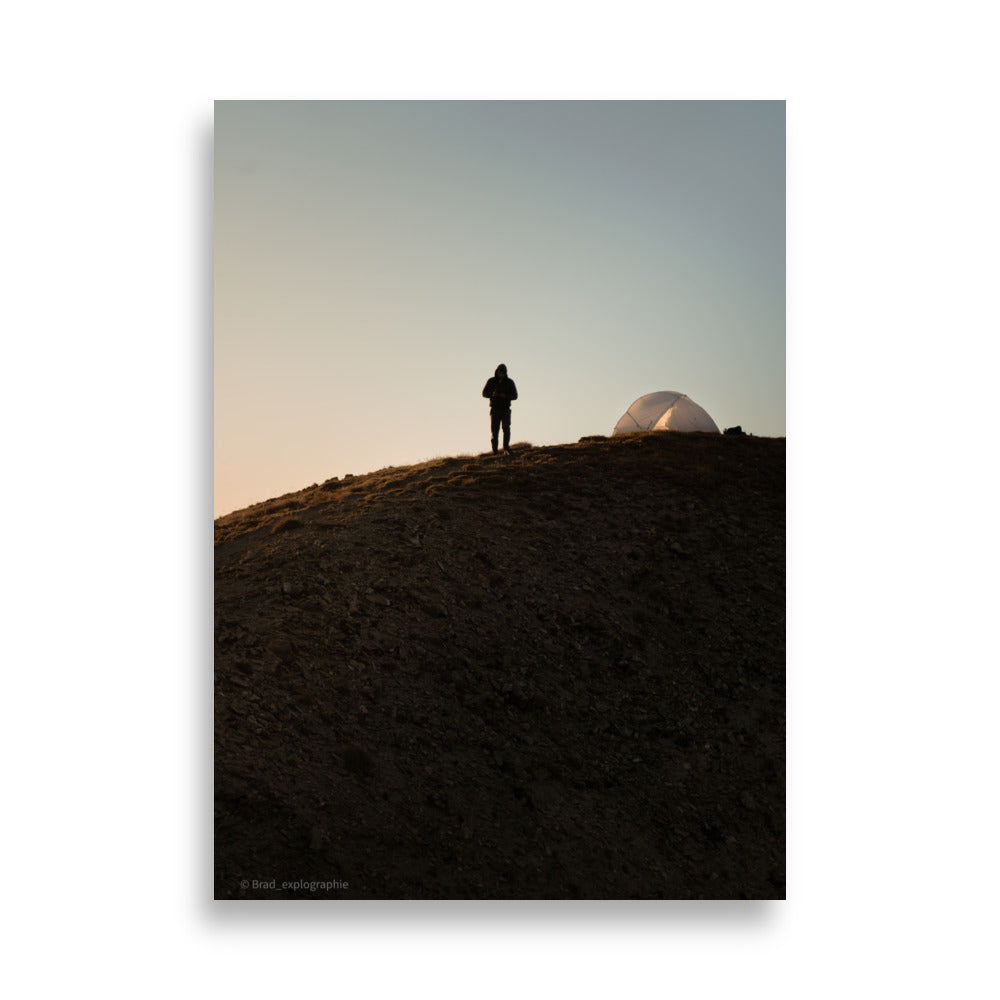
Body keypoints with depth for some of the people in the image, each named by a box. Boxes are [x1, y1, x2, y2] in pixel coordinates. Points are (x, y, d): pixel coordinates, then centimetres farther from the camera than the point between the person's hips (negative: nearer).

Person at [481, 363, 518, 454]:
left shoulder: (509, 382, 3)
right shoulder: (491, 381, 4)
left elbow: (515, 396, 2)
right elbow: (484, 393, 4)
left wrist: (506, 396, -18)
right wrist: (492, 394, -17)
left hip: (505, 409, 0)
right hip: (494, 409, 0)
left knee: (506, 428, -18)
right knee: (494, 430, -2)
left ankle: (506, 446, -7)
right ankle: (494, 450, 4)